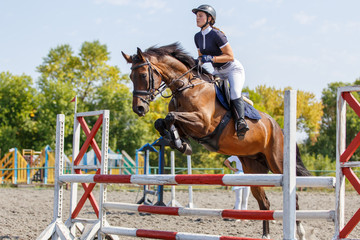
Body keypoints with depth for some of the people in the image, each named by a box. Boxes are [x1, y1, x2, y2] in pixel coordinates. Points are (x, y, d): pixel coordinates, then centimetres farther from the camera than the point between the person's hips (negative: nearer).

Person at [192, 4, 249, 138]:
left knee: (234, 92, -31)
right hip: (218, 72, 8)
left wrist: (210, 58, -29)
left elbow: (230, 56, -21)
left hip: (233, 69, -8)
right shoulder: (198, 37, 2)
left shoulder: (216, 35, -21)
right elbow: (201, 57, 15)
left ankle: (240, 122, -40)